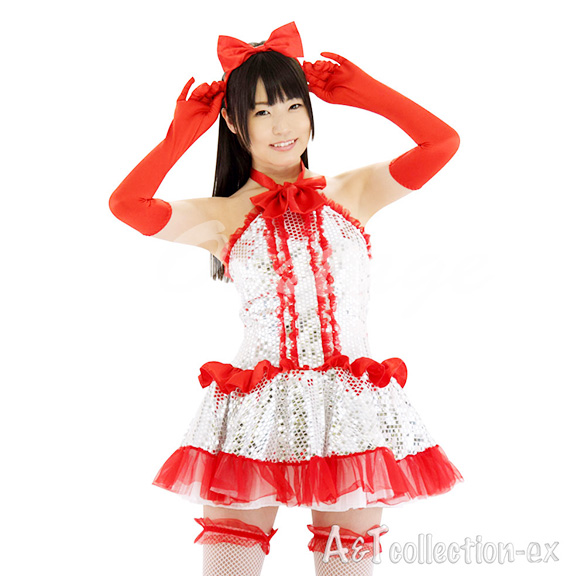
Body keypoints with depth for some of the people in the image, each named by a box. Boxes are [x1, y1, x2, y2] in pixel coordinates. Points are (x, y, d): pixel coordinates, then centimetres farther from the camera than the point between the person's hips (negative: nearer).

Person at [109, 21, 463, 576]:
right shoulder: (222, 217, 5)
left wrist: (365, 91, 10)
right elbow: (126, 204, -9)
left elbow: (442, 142, 3)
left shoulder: (353, 193, 10)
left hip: (351, 408, 2)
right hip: (256, 412, -1)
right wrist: (180, 136, 1)